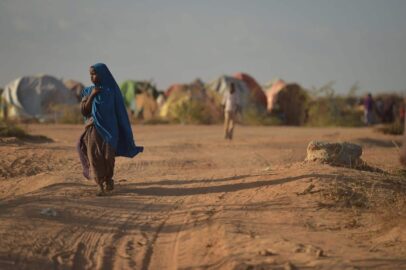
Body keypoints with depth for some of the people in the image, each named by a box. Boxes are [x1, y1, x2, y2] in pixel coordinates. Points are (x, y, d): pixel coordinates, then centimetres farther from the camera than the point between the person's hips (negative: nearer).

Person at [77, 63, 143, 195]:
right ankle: (100, 186, -7)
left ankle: (108, 179, 28)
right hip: (93, 129, 2)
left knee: (108, 157, 1)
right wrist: (91, 96, -12)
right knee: (95, 158, -9)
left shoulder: (112, 90, -1)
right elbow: (83, 111, -1)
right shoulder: (88, 91, 7)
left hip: (108, 129, -1)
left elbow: (119, 111, 2)